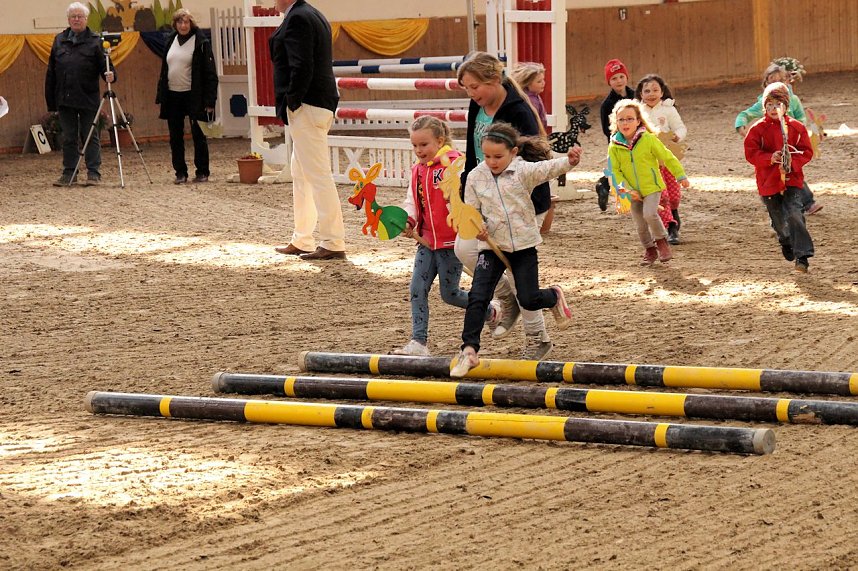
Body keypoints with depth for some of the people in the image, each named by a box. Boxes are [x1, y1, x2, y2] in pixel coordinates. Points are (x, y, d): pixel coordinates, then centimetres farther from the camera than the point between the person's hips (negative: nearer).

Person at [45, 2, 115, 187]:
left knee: (91, 137, 0)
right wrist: (51, 100, 8)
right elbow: (51, 72, 12)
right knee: (69, 138, 9)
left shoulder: (95, 40, -1)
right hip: (65, 98, 4)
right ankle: (69, 173, 15)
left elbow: (104, 65, -4)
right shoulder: (59, 40, 10)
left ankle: (93, 173, 4)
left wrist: (110, 74, -28)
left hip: (88, 99, -4)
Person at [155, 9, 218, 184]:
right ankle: (180, 173, 14)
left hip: (193, 96, -6)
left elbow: (210, 73, -9)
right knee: (175, 137, 7)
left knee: (198, 136, 2)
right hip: (173, 96, 6)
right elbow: (164, 70, 16)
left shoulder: (201, 42, -7)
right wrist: (160, 95, 10)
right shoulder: (171, 41, 11)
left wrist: (210, 100, -15)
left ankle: (202, 172, 10)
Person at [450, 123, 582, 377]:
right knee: (477, 297, -11)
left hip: (524, 244, -2)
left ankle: (555, 296, 35)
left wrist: (569, 160, -43)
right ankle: (469, 350, -8)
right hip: (491, 245, 2)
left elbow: (549, 168, -23)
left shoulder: (523, 171, -8)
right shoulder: (476, 177, -1)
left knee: (528, 300, 0)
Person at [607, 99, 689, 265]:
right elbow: (615, 171, -3)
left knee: (649, 214, -24)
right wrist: (627, 189, -14)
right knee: (640, 226, 7)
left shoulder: (648, 139, -10)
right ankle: (650, 250, 29)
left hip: (652, 186, -3)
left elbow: (667, 157, -2)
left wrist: (681, 176, 1)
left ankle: (661, 241, 1)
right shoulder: (614, 147, -5)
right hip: (633, 192, 3)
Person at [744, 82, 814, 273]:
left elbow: (806, 152, 0)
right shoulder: (757, 129, -2)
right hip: (768, 182, 1)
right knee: (779, 220, 13)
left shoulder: (796, 127, 0)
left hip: (792, 179, -1)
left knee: (794, 214, -19)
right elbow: (751, 153, -8)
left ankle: (802, 256, -19)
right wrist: (770, 158, -24)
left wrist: (793, 162, -18)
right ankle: (785, 241, 46)